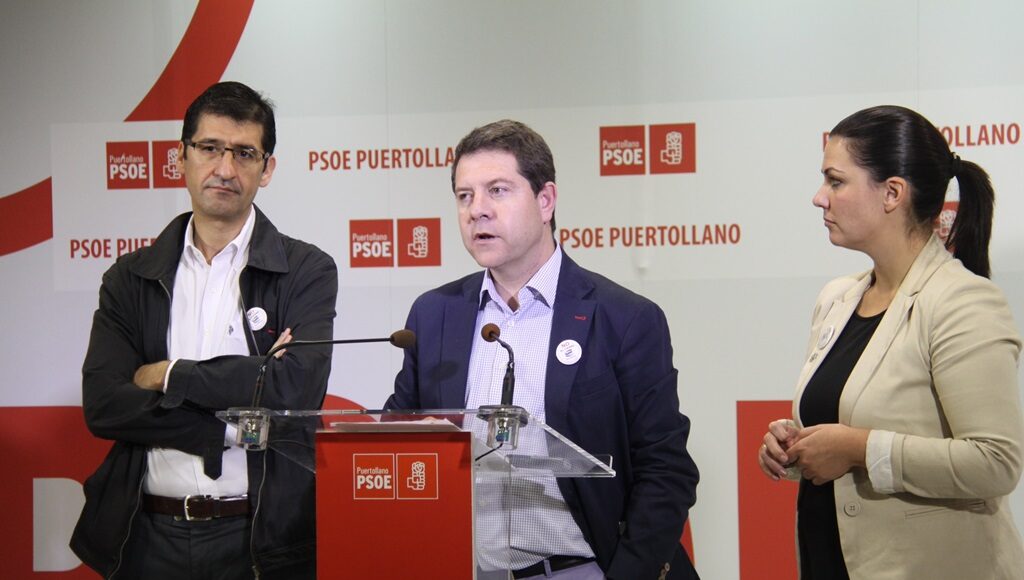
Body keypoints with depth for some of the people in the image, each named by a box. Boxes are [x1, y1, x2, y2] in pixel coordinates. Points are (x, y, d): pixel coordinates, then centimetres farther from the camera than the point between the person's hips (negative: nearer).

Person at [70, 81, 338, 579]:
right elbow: (102, 406, -6)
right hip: (150, 537, 2)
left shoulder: (307, 272, -1)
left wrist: (170, 376, -9)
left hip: (259, 538, -2)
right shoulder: (130, 279, 6)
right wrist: (234, 427, -15)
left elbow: (296, 388, -16)